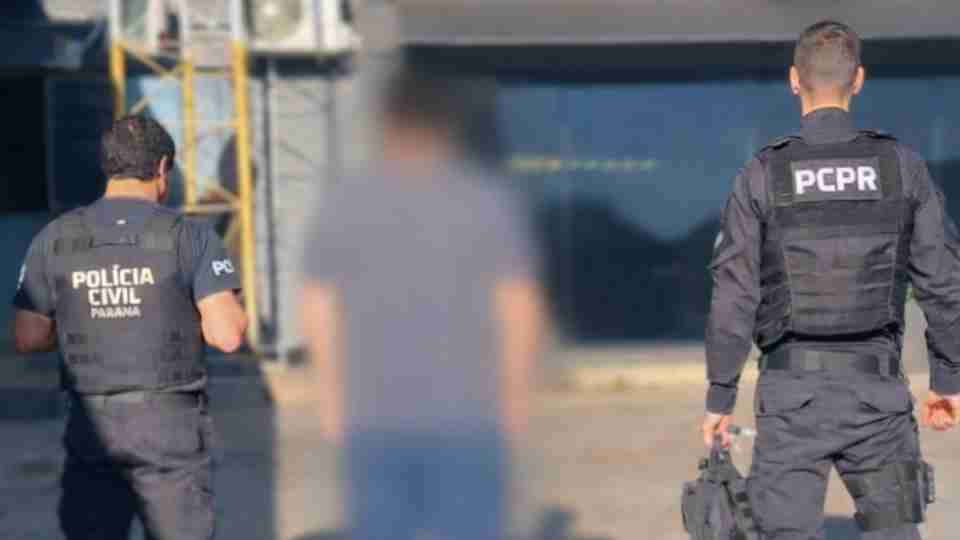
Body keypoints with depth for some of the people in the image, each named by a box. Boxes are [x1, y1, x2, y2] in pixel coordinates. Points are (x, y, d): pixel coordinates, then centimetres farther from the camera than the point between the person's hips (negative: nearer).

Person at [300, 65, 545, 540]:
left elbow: (316, 310, 2)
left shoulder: (340, 203, 2)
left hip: (371, 415, 2)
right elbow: (520, 309, -6)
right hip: (464, 413, -2)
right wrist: (515, 393, 6)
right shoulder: (488, 200, -4)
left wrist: (331, 394, 13)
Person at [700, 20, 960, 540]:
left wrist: (719, 398, 1)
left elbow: (734, 296, -7)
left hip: (794, 387, -1)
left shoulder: (761, 176, -6)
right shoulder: (901, 166, -1)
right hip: (874, 385, 1)